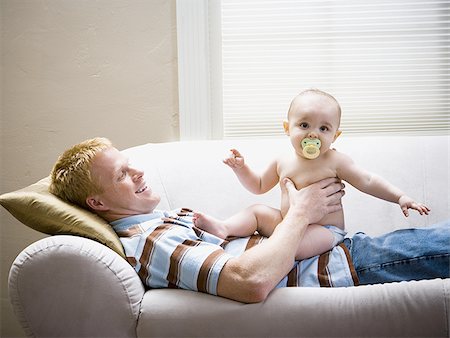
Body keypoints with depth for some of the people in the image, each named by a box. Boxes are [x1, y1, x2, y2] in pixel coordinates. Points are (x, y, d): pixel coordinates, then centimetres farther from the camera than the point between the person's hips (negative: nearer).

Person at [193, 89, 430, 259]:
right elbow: (259, 186, 18)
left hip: (325, 231, -6)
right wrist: (241, 169, 2)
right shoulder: (282, 162, 5)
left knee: (293, 244, -35)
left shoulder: (335, 162, -9)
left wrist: (399, 197, -10)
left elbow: (368, 182, -3)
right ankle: (224, 228, -22)